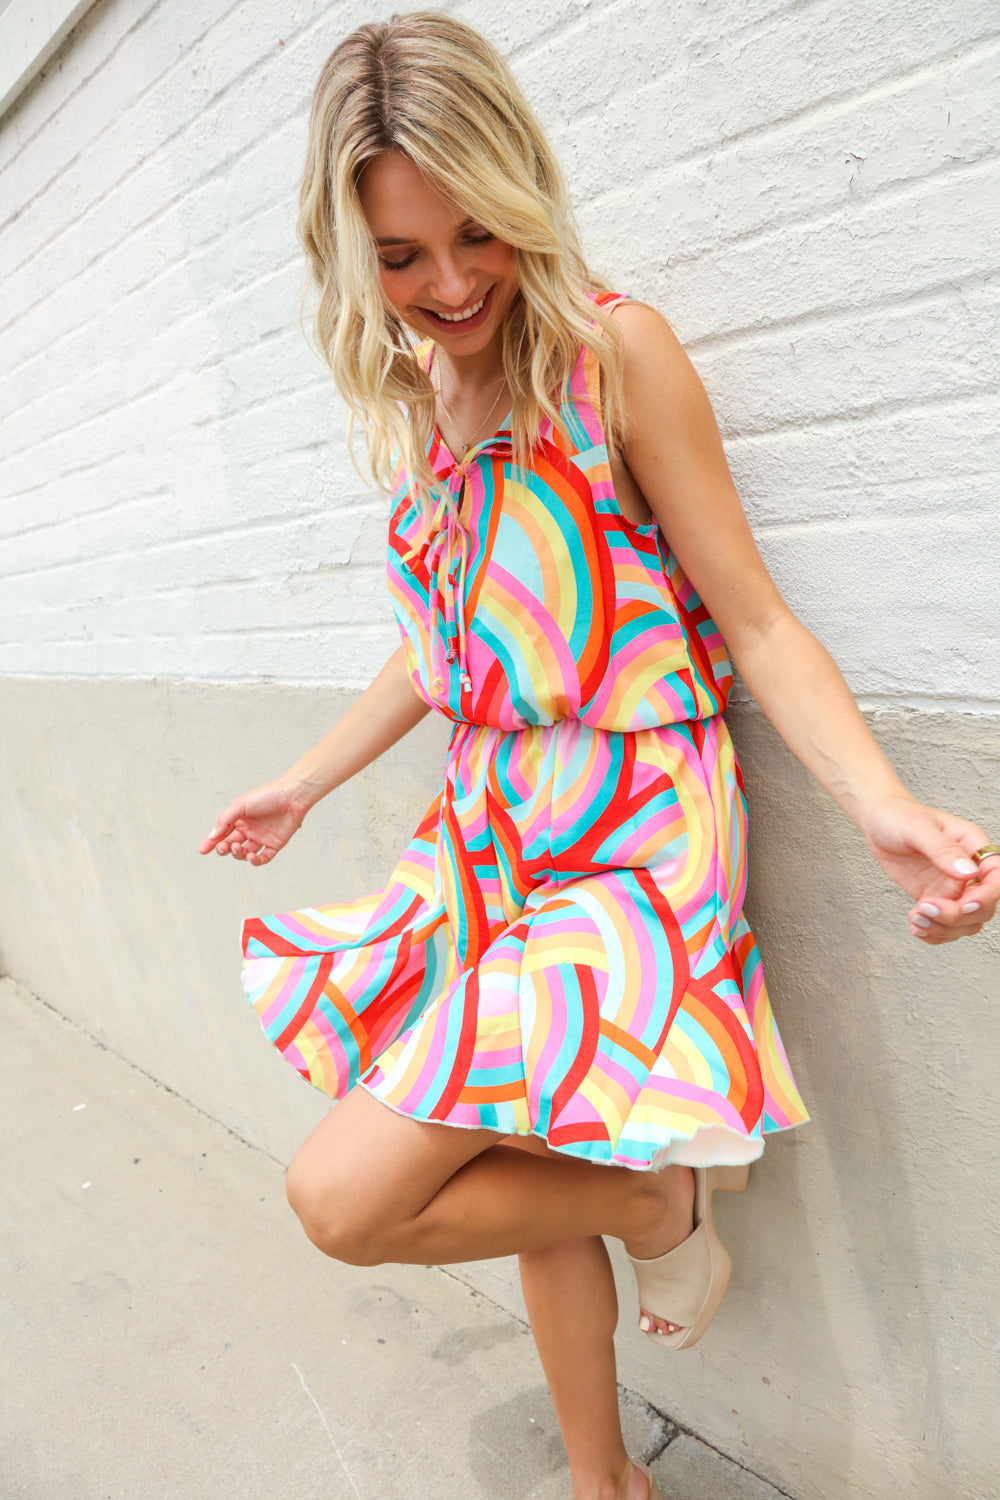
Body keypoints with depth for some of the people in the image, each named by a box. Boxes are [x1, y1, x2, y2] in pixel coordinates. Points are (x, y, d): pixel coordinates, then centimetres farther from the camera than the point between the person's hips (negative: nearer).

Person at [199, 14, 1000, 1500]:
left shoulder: (612, 350, -8)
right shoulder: (406, 402, 10)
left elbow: (756, 622, -9)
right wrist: (303, 784, 24)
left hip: (630, 834, -6)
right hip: (495, 832, 7)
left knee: (344, 1195, -10)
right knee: (531, 1170, 16)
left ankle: (665, 1201, 14)